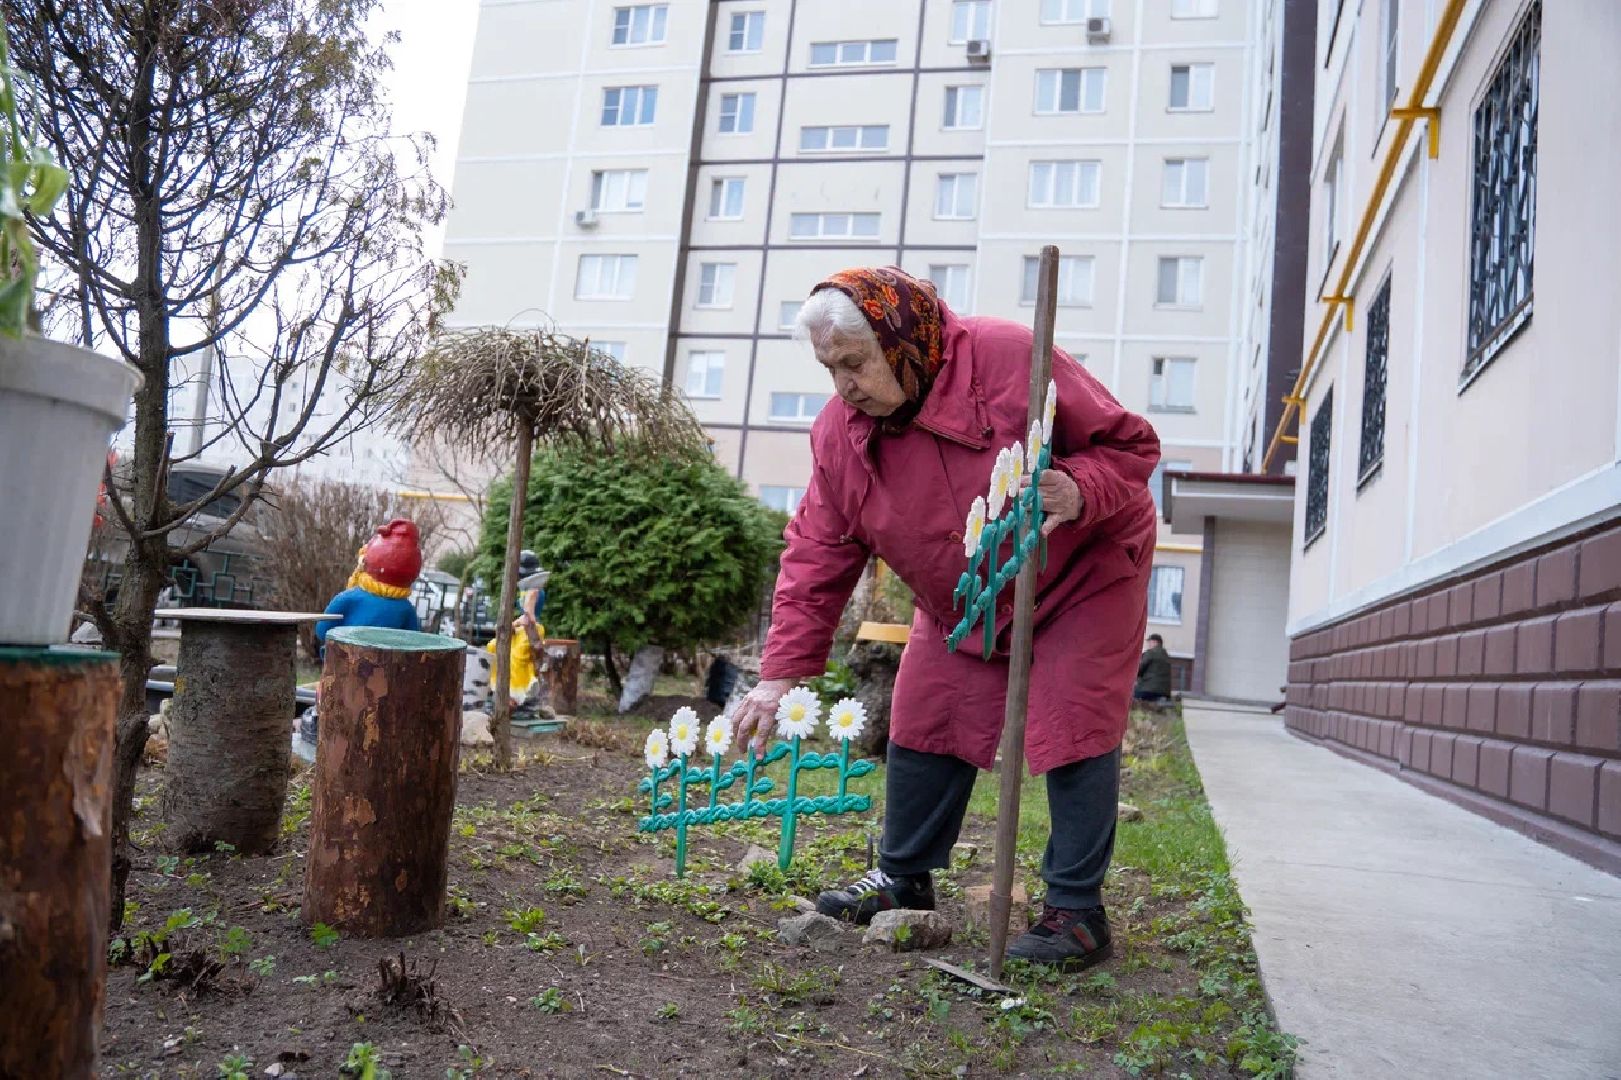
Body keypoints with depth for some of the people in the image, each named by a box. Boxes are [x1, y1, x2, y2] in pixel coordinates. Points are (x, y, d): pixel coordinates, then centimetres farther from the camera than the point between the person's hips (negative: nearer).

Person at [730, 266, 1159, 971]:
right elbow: (816, 558, -9)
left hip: (1084, 575, -4)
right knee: (923, 726, 4)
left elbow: (1130, 443, -18)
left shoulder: (1012, 359, -28)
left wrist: (1079, 490, -41)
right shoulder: (839, 433, -12)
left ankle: (1076, 911, 6)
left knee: (1072, 733, -9)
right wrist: (780, 674, -14)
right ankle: (902, 880, 24)